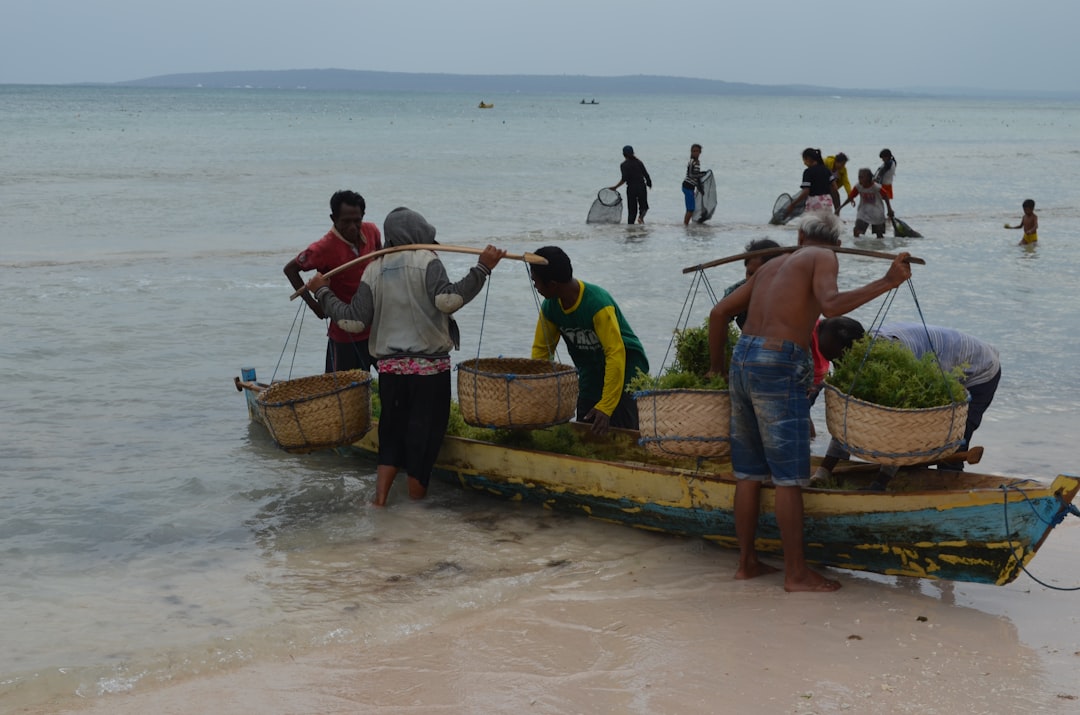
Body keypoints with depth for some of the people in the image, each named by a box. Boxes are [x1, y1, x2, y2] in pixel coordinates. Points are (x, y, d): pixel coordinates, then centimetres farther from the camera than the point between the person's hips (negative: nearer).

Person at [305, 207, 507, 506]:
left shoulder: (374, 269, 5)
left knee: (392, 430, 17)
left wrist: (323, 292, 13)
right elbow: (447, 299, -22)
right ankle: (417, 494, 15)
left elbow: (354, 321, 0)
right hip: (429, 367, -4)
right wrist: (482, 268, -20)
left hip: (389, 367, 4)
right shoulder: (426, 260, -6)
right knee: (424, 433, 7)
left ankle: (380, 494, 12)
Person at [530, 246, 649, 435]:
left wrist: (606, 406, -37)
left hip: (624, 365, -7)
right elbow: (541, 350, 3)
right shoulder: (550, 307, -9)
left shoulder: (598, 304, -30)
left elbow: (616, 354, -33)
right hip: (591, 369, 7)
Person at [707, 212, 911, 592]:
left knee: (749, 472, 14)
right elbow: (830, 304, -18)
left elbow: (719, 312, 23)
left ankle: (747, 561, 20)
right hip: (779, 365, -8)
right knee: (789, 475, -3)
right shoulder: (823, 258, 4)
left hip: (742, 359, 8)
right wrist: (886, 282, -17)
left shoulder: (772, 265, 24)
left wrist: (717, 367, 31)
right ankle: (796, 572, 0)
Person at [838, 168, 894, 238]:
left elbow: (885, 198, -9)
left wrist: (890, 210, -3)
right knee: (856, 231, -15)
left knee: (879, 235, 7)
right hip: (863, 212, 2)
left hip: (877, 213, -2)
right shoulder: (858, 187, -12)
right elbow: (850, 198, -4)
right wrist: (840, 208, -7)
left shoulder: (876, 187, -22)